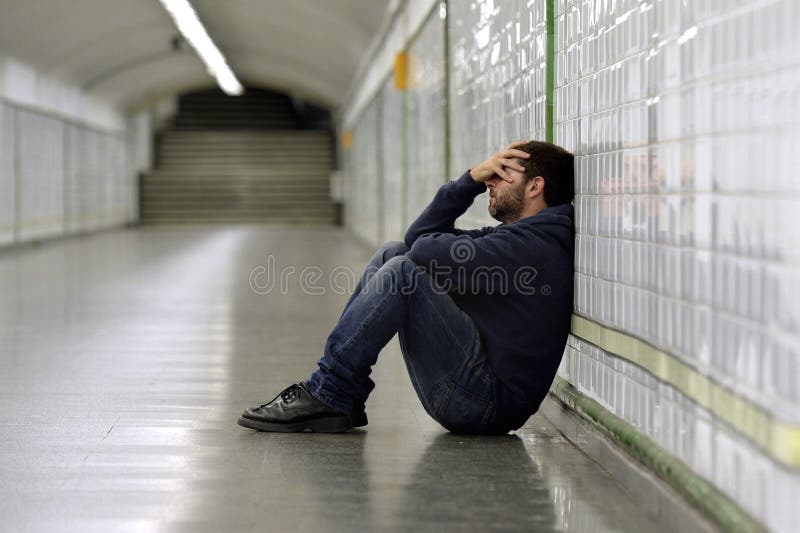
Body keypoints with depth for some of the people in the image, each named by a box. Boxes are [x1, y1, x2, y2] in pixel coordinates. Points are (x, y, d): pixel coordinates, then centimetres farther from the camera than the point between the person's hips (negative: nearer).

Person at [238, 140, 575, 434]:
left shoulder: (535, 247, -16)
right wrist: (472, 179, 6)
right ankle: (343, 401, 2)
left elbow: (427, 250, -23)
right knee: (392, 253, 10)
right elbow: (418, 236, 14)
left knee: (403, 272, -21)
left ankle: (326, 396, -16)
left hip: (489, 400, -10)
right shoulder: (520, 236, 18)